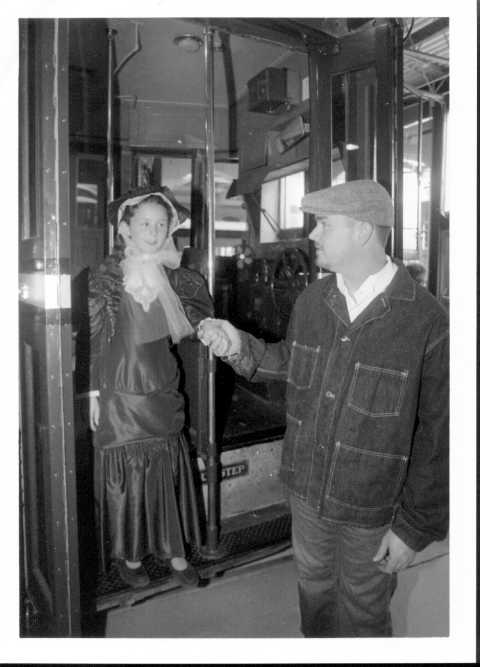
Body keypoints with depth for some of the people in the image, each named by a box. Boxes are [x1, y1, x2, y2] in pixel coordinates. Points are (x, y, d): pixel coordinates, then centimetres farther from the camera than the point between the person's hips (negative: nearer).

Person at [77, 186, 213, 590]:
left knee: (169, 472, 12)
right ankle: (129, 555, 29)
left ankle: (173, 549, 29)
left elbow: (201, 311, 9)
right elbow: (91, 340, -8)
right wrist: (91, 393, -10)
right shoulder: (105, 280, -8)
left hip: (164, 393, 4)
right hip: (121, 395, -4)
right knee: (125, 475, 8)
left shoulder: (172, 278, 3)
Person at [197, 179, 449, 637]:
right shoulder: (311, 300, -6)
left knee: (363, 616, 20)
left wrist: (416, 528, -12)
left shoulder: (425, 322, -23)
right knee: (313, 588, 28)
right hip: (306, 489, 5)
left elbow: (437, 438, -17)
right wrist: (238, 346, -6)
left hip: (371, 511, -5)